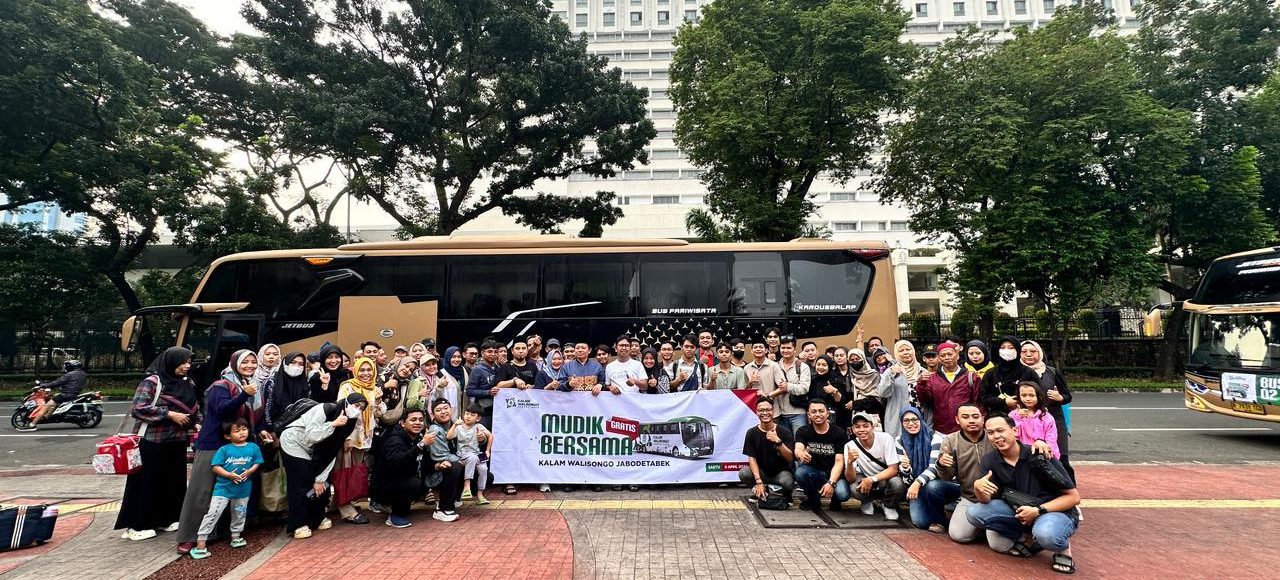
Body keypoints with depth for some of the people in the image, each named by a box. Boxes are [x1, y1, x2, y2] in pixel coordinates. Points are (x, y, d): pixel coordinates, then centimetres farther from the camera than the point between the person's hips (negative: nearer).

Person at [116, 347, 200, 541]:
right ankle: (136, 525, 14)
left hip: (178, 442, 7)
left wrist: (197, 423, 3)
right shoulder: (152, 381, -10)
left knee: (174, 481, 12)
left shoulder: (188, 384, 10)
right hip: (153, 442, -7)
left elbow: (194, 408, 20)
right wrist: (169, 414, -19)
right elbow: (138, 408, -18)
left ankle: (166, 518, 26)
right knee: (148, 482, 1)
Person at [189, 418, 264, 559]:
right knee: (212, 514, -7)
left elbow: (257, 463, 3)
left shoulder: (253, 447, -1)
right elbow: (216, 467, -9)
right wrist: (229, 475, -22)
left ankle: (235, 537, 38)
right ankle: (200, 544, 1)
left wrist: (249, 471, -16)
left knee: (239, 514, 19)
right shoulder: (224, 449, -8)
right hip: (223, 488, -3)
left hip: (243, 488, 3)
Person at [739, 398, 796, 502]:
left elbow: (790, 458, -15)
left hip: (781, 471, -2)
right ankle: (760, 492, 5)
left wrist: (778, 441, -31)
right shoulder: (752, 433, -6)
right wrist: (758, 481, -20)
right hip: (761, 471, 2)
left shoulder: (784, 432, -10)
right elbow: (752, 458, -9)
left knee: (787, 482, -36)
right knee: (743, 473, -28)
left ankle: (786, 493, 5)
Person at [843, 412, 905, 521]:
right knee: (855, 488, -32)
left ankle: (889, 506, 2)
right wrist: (849, 462, -43)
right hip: (865, 479, 1)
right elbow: (850, 479, -22)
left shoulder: (886, 438, -21)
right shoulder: (850, 446, -18)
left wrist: (872, 479, -35)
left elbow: (893, 469, -21)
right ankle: (867, 503, 6)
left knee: (897, 484, -33)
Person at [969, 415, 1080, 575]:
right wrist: (977, 487, -35)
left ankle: (1063, 546, -3)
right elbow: (986, 500, -11)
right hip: (1018, 511, 5)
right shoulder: (989, 461, -6)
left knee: (1045, 534, -40)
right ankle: (1029, 538, -5)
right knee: (974, 513, -18)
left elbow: (1073, 497, -13)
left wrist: (1038, 510, -24)